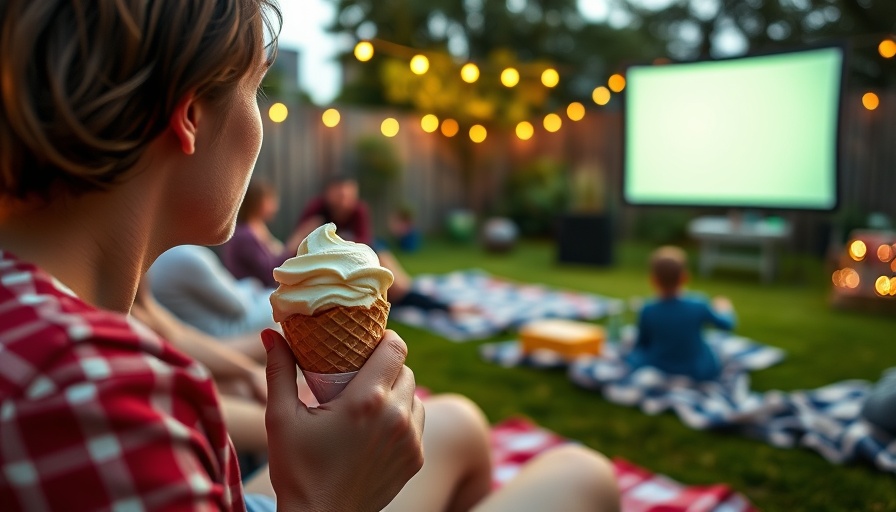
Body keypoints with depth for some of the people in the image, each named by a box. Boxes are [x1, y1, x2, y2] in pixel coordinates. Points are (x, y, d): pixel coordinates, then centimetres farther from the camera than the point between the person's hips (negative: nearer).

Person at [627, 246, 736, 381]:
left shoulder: (647, 311, -20)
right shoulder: (699, 306, -20)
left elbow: (642, 342, -5)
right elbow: (726, 324, -1)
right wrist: (724, 309, 21)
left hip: (657, 371, -1)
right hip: (699, 373, 1)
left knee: (634, 355, 24)